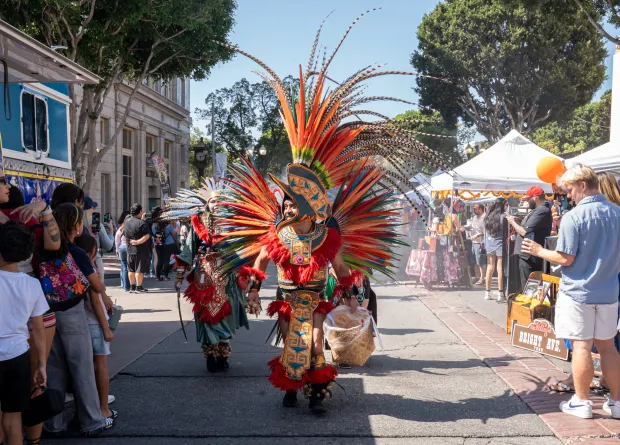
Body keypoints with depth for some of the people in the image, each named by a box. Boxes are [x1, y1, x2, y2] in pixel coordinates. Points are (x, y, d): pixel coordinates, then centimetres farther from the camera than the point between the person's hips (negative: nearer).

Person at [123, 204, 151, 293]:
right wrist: (138, 242, -18)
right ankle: (138, 287, 2)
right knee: (140, 269, -1)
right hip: (141, 250, -7)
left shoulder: (127, 222, 7)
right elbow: (146, 236, -23)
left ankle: (132, 286, 20)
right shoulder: (142, 223, -15)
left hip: (130, 249, 7)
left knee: (131, 269, 14)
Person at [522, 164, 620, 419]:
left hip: (578, 291, -6)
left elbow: (566, 259, -16)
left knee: (581, 346, 2)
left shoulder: (573, 217, -17)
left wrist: (539, 251, -1)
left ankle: (581, 402, 12)